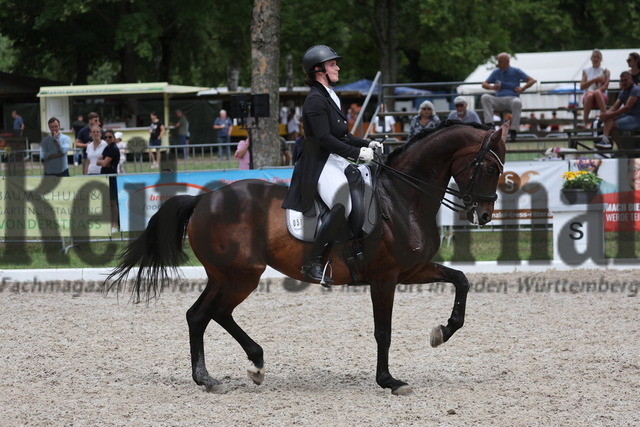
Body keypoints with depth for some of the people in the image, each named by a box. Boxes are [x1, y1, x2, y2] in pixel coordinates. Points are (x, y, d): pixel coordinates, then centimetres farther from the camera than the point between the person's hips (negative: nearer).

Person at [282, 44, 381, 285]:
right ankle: (313, 263, -29)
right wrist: (357, 153, -21)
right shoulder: (315, 100, -11)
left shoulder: (331, 98, 19)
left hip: (339, 163, 10)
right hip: (321, 166, -10)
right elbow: (325, 139, -19)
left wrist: (367, 144, 7)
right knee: (343, 205, -32)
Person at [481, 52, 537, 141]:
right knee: (485, 97, -26)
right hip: (499, 100, 3)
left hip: (512, 98, -3)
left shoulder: (516, 71, 11)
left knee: (517, 102, -40)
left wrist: (522, 89, -11)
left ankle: (514, 130, -36)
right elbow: (484, 84, 17)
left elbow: (532, 80, 7)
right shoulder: (496, 72, 20)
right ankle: (489, 124, -39)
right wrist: (491, 87, -6)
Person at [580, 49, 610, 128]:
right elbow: (582, 86, 5)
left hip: (601, 96, -1)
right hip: (587, 98, 1)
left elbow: (605, 86, 0)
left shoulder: (605, 71, 15)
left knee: (597, 92, -39)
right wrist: (595, 80, -7)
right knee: (589, 95, -38)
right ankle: (585, 123, -39)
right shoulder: (586, 71, 19)